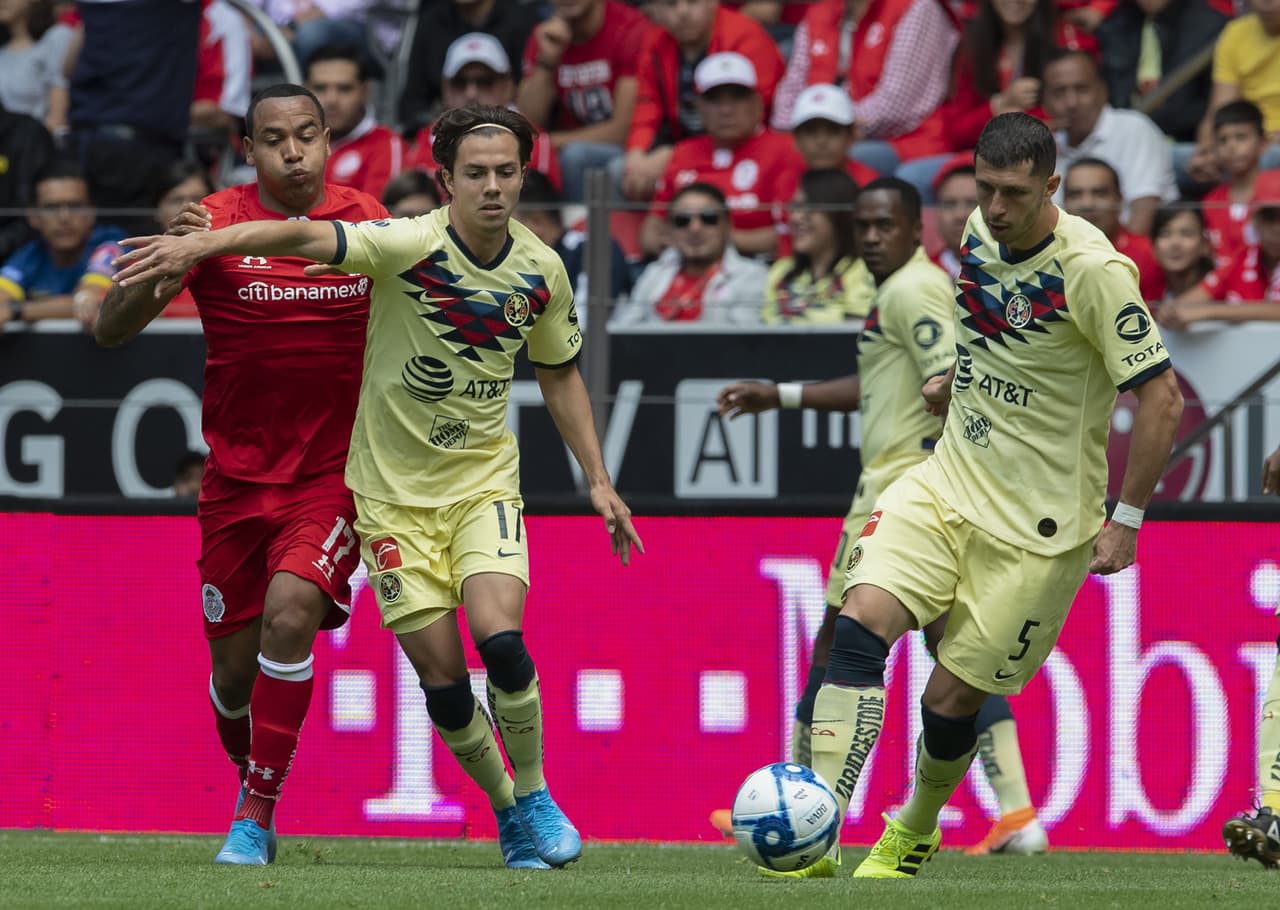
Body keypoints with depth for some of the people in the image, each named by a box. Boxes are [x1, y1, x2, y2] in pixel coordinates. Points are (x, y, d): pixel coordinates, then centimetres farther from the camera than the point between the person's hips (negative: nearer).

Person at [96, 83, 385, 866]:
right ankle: (252, 778, 34)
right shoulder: (215, 225, -8)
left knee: (289, 613, -24)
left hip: (334, 477, -1)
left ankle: (256, 813, -15)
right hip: (238, 477, 1)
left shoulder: (368, 222, -1)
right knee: (234, 666, 4)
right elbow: (111, 330, -13)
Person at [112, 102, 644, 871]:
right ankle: (506, 812, 20)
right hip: (395, 489, -2)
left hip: (485, 482, 2)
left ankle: (536, 800, 1)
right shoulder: (411, 245, -17)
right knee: (442, 676, -3)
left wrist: (598, 481, 11)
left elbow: (561, 375, 13)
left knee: (500, 639, -20)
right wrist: (201, 244, -47)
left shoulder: (541, 271, -3)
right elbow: (305, 238, -32)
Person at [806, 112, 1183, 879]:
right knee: (862, 619, -18)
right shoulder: (980, 232, 2)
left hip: (1040, 521, -6)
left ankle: (915, 835, 29)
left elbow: (1163, 398, -17)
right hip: (949, 484, 6)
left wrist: (1127, 520, -16)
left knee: (952, 700, -1)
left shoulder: (1093, 270, -20)